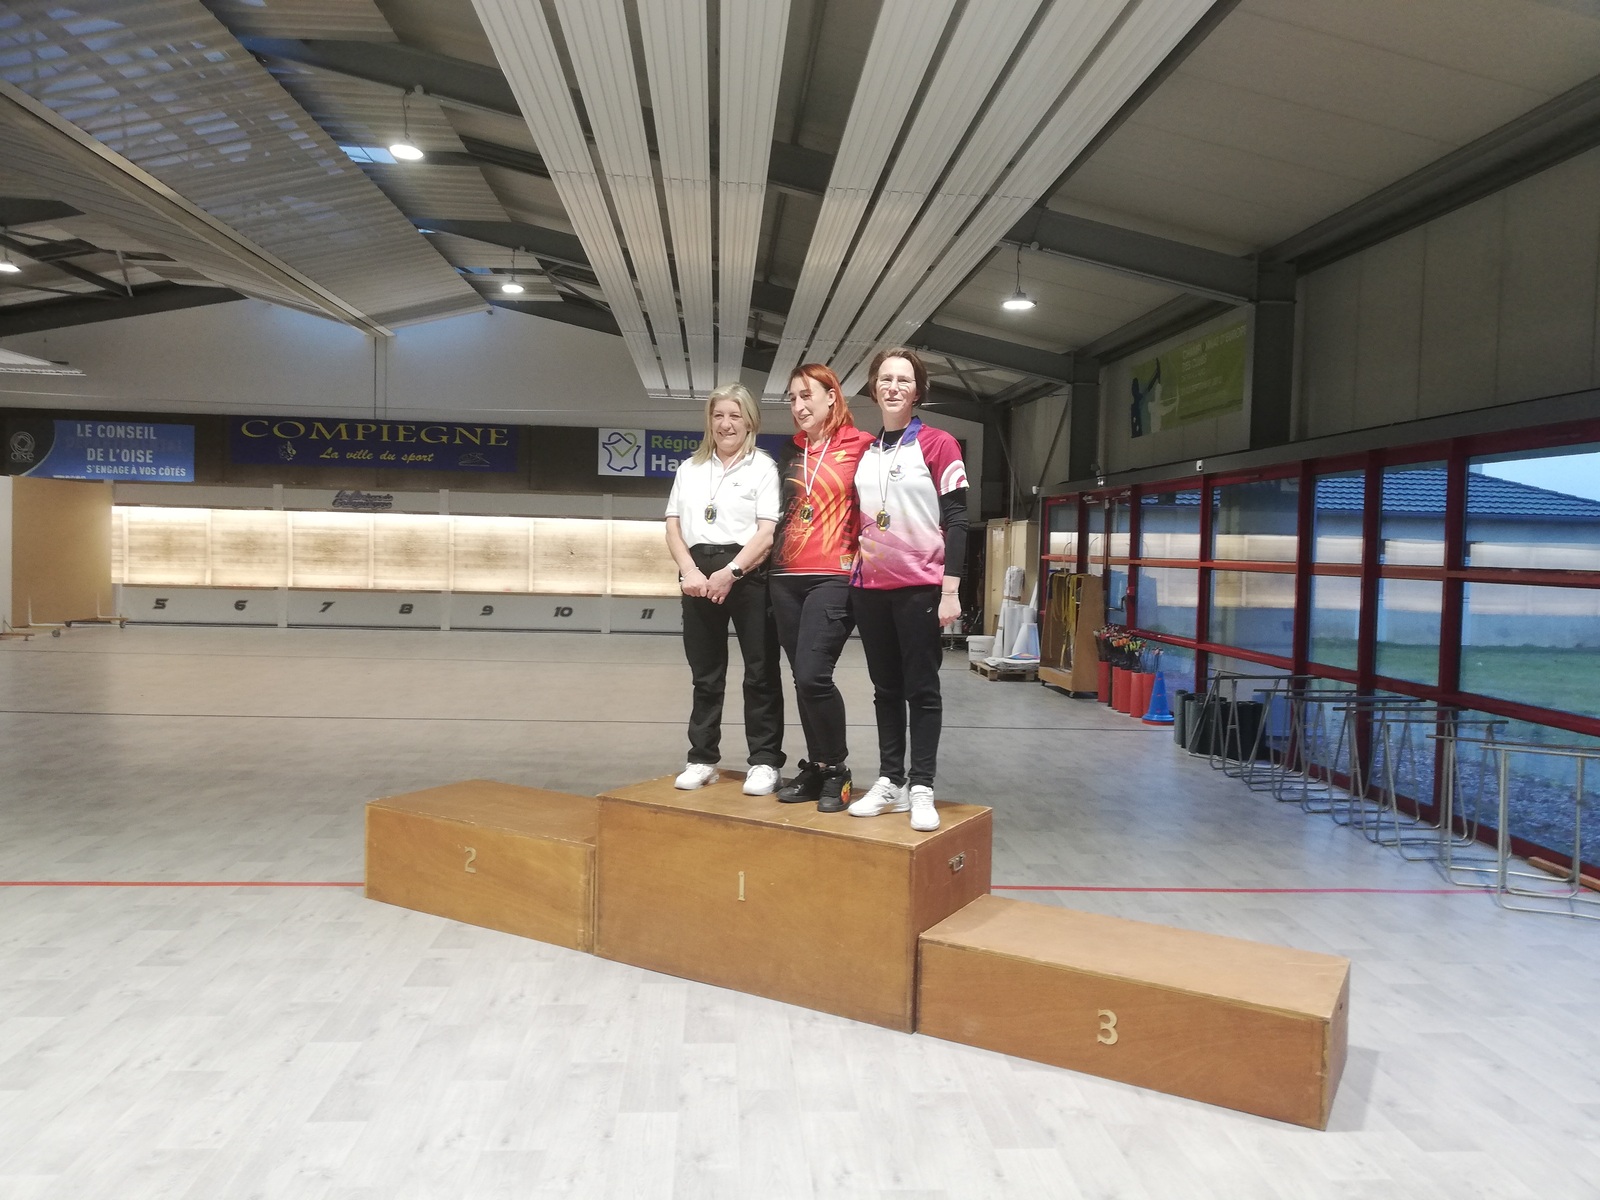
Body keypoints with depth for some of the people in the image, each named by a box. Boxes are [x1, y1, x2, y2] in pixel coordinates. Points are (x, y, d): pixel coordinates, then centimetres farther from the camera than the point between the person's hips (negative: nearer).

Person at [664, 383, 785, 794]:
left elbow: (768, 531, -8)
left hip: (749, 574, -4)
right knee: (705, 674, 10)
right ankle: (702, 759, 18)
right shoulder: (690, 468, 15)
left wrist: (730, 572, -17)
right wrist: (690, 571, -7)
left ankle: (764, 761, 7)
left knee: (760, 672, 0)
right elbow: (673, 527, 9)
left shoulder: (763, 466, 1)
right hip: (699, 576, 4)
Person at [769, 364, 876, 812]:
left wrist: (860, 556, -8)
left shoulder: (860, 447, -3)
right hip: (786, 578, 6)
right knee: (802, 678, 8)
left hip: (833, 578, -6)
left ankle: (836, 771, 3)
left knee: (814, 676, -15)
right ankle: (815, 768, 20)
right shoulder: (790, 453, 15)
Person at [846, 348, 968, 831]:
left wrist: (951, 591, -14)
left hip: (920, 587, -5)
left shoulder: (938, 445, -4)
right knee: (886, 688, 10)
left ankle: (921, 788, 6)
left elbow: (956, 520, -8)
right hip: (869, 587, 5)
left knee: (921, 689, 1)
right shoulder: (863, 452, 11)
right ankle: (890, 781, 17)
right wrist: (853, 574, 8)